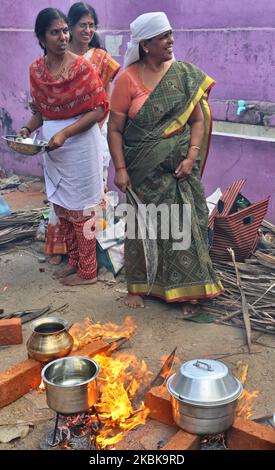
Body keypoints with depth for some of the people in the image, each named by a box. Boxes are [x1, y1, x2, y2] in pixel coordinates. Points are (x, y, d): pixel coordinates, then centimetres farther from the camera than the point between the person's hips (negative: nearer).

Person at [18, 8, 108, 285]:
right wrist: (28, 129, -8)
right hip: (53, 147, 6)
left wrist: (65, 133, -23)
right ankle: (75, 262, 31)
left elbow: (98, 110, -15)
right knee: (61, 208, 14)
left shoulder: (81, 67, -13)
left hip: (80, 143, -6)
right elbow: (40, 110, 12)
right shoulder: (36, 70, 3)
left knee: (80, 209, 3)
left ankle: (87, 271, 17)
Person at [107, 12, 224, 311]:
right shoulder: (128, 79, -8)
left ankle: (184, 288, 22)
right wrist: (120, 169, -13)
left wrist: (191, 157, -9)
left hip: (179, 166, 3)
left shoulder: (185, 75, 1)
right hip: (144, 169, -2)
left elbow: (197, 120, 3)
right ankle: (136, 287, 24)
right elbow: (115, 129, -7)